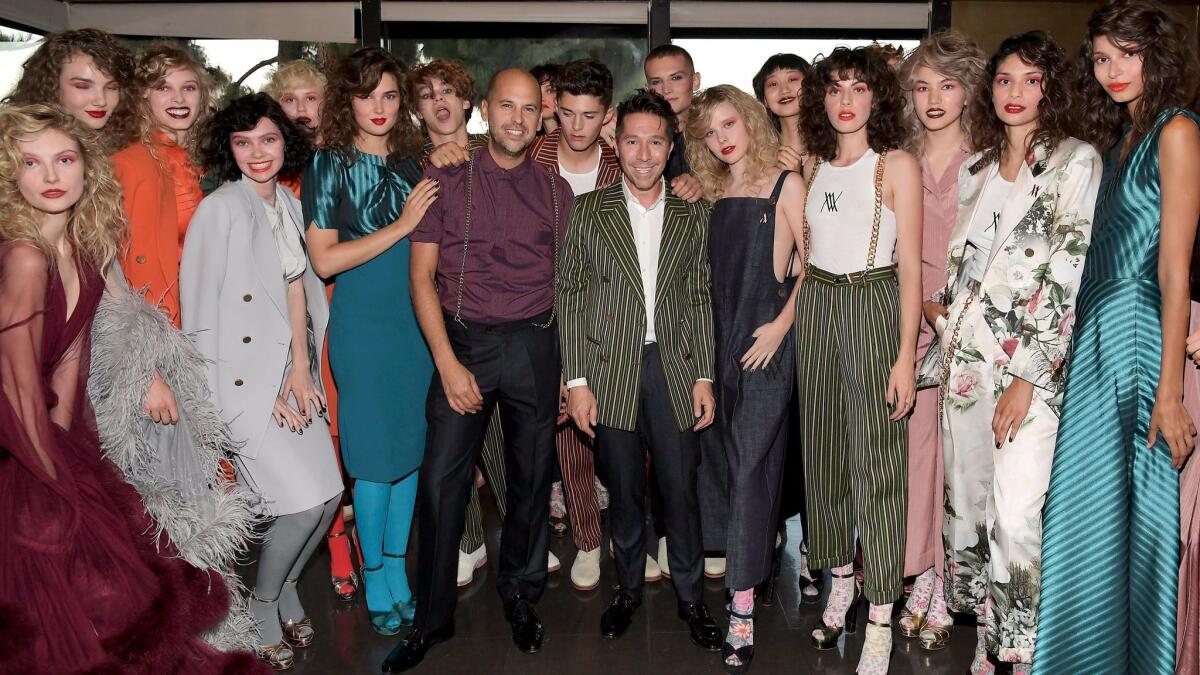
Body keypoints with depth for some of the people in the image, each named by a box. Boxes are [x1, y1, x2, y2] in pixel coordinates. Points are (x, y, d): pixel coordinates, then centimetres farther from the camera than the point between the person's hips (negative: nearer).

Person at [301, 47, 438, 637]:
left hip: (416, 318, 5)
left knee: (412, 446, 10)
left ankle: (397, 569, 26)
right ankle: (375, 583, 19)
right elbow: (324, 259, -12)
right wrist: (400, 225, -13)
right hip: (362, 324, -5)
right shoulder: (329, 165, -4)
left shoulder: (412, 162, 10)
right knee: (375, 454, 2)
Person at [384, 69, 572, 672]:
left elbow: (562, 278, 11)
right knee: (441, 480, -2)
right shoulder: (445, 182, 1)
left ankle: (521, 596, 29)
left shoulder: (556, 191, 7)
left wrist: (567, 368, 5)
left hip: (534, 345, 2)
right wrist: (448, 363, -10)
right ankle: (432, 618, 13)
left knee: (532, 476, 9)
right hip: (463, 343, -1)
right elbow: (422, 277, -1)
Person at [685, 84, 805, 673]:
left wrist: (781, 324, -13)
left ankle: (742, 608, -7)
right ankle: (761, 554, 30)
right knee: (739, 460, 13)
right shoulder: (713, 192, 12)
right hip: (723, 336, 5)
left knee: (749, 463, -9)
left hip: (769, 336, -5)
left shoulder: (785, 184, -3)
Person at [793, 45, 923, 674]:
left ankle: (879, 620, 5)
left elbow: (911, 265, -8)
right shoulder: (813, 165, 11)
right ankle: (840, 585, 28)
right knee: (823, 452, 12)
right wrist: (794, 231, 1)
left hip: (874, 307, -5)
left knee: (876, 462, -4)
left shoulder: (897, 165, -4)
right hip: (815, 306, 6)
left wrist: (906, 356, -12)